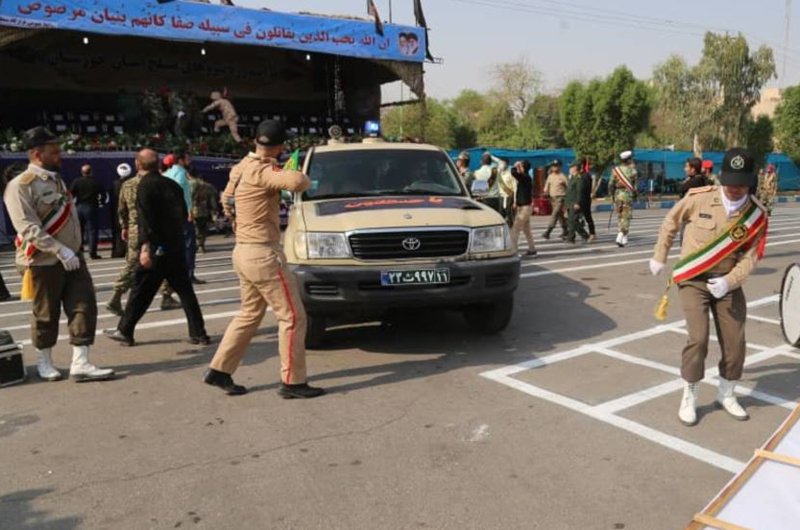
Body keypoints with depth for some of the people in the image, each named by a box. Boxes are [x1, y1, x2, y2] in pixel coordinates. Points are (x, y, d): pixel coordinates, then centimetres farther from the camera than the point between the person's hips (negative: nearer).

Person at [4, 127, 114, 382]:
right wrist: (60, 250, -28)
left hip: (73, 257, 7)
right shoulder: (20, 186, -14)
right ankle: (44, 362, 28)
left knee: (84, 307, 1)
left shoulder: (56, 180, 12)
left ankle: (80, 363, 5)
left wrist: (72, 250, 17)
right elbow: (28, 227, -23)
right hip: (44, 262, -7)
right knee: (46, 315, 7)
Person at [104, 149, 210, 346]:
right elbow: (184, 214, 15)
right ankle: (199, 333, 10)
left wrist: (145, 246, -24)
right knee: (185, 290, 9)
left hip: (157, 248, -6)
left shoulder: (145, 185, -9)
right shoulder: (172, 184, 10)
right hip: (176, 247, 6)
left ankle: (124, 331, 16)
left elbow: (145, 219, -19)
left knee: (141, 291, 5)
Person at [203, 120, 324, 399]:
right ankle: (292, 382, 5)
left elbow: (227, 200, 27)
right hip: (263, 254, -10)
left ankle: (219, 370, 25)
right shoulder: (262, 170, -18)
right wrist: (304, 179, -13)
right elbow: (296, 182, -36)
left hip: (243, 251, 10)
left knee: (250, 314, 21)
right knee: (293, 316, -1)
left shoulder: (240, 168, 11)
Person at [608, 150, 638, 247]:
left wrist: (611, 195, 10)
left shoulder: (615, 170, 2)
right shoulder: (632, 170, -5)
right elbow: (635, 185, -4)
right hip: (628, 195, -3)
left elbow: (611, 184, 0)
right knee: (626, 217, -1)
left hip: (618, 195, 3)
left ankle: (624, 238, 19)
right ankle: (620, 237, -13)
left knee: (620, 217, 14)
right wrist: (635, 195, 9)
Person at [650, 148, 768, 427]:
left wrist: (729, 280, -24)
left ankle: (726, 394, 32)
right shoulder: (699, 198, -14)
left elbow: (751, 255, -7)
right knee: (698, 338, -13)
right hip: (694, 279, -3)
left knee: (735, 342, 7)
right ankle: (689, 397, 8)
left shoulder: (757, 213, -9)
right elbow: (671, 221, 3)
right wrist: (659, 257, 9)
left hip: (728, 283, 3)